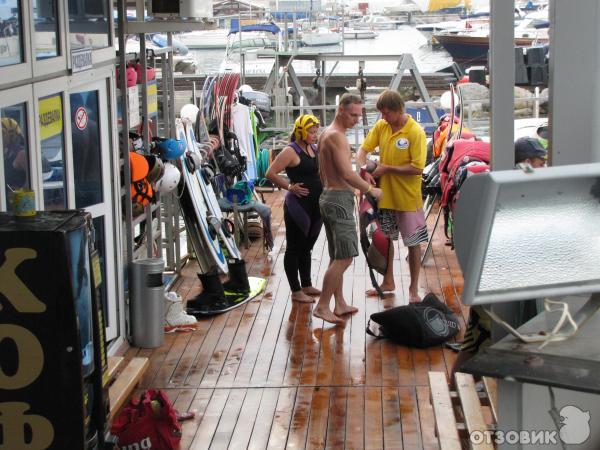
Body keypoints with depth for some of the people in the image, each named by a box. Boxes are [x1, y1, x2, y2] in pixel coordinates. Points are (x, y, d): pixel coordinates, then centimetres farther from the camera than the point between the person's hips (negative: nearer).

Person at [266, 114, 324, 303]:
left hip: (315, 206, 8)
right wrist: (290, 187, -16)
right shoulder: (291, 151, -12)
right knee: (294, 248, 2)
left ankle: (306, 285, 30)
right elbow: (271, 173, -18)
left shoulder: (315, 150, 11)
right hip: (298, 205, -8)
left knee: (306, 247, 19)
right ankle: (296, 291, 7)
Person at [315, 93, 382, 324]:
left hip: (328, 196, 11)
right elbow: (347, 174, -24)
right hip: (339, 199, -11)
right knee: (344, 258, -9)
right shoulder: (337, 136, -17)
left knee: (337, 257, 14)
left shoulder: (326, 134, 16)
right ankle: (322, 306, -8)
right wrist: (371, 189, -14)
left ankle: (340, 304, 20)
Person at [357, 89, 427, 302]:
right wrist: (364, 171, -16)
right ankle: (388, 282, 34)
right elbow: (363, 150, 3)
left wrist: (387, 168, -19)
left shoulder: (415, 132, -18)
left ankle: (413, 289, 17)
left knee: (413, 243, 5)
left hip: (408, 197, -6)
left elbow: (417, 168, -22)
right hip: (385, 194, 6)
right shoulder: (381, 126, -1)